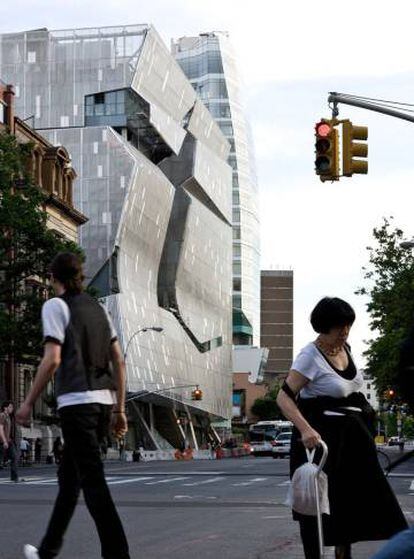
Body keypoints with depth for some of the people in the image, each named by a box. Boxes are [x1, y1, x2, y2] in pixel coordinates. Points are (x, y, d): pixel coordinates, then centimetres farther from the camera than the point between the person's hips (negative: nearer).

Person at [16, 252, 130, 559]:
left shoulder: (56, 306, -2)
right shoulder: (98, 308, 17)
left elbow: (52, 359, -12)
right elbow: (119, 361, 14)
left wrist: (28, 403, -5)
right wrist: (120, 410, 17)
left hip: (77, 401, -7)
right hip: (104, 401, 7)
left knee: (93, 480, -8)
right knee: (69, 476, 17)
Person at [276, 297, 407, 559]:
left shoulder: (346, 348, 6)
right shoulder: (310, 356, -17)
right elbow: (284, 397, -22)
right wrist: (305, 429, -36)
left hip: (352, 434, 8)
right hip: (320, 436, -8)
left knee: (353, 497, 11)